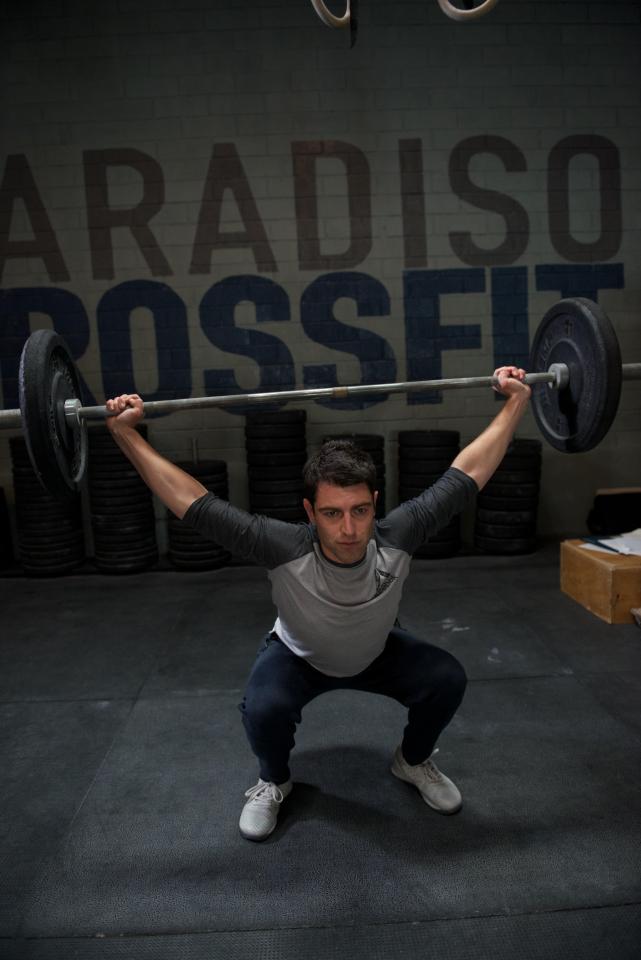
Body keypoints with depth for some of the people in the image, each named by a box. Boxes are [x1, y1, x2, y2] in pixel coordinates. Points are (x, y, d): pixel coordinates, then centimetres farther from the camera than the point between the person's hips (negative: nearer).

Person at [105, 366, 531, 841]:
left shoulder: (397, 538, -38)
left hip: (378, 651, 2)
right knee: (263, 708, -31)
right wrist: (126, 433, -44)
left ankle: (413, 760, 12)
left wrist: (515, 401, -29)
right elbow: (194, 503, -41)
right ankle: (274, 782, 5)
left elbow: (467, 473, -31)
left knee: (447, 679, -21)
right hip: (298, 656, -2)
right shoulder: (286, 549, -42)